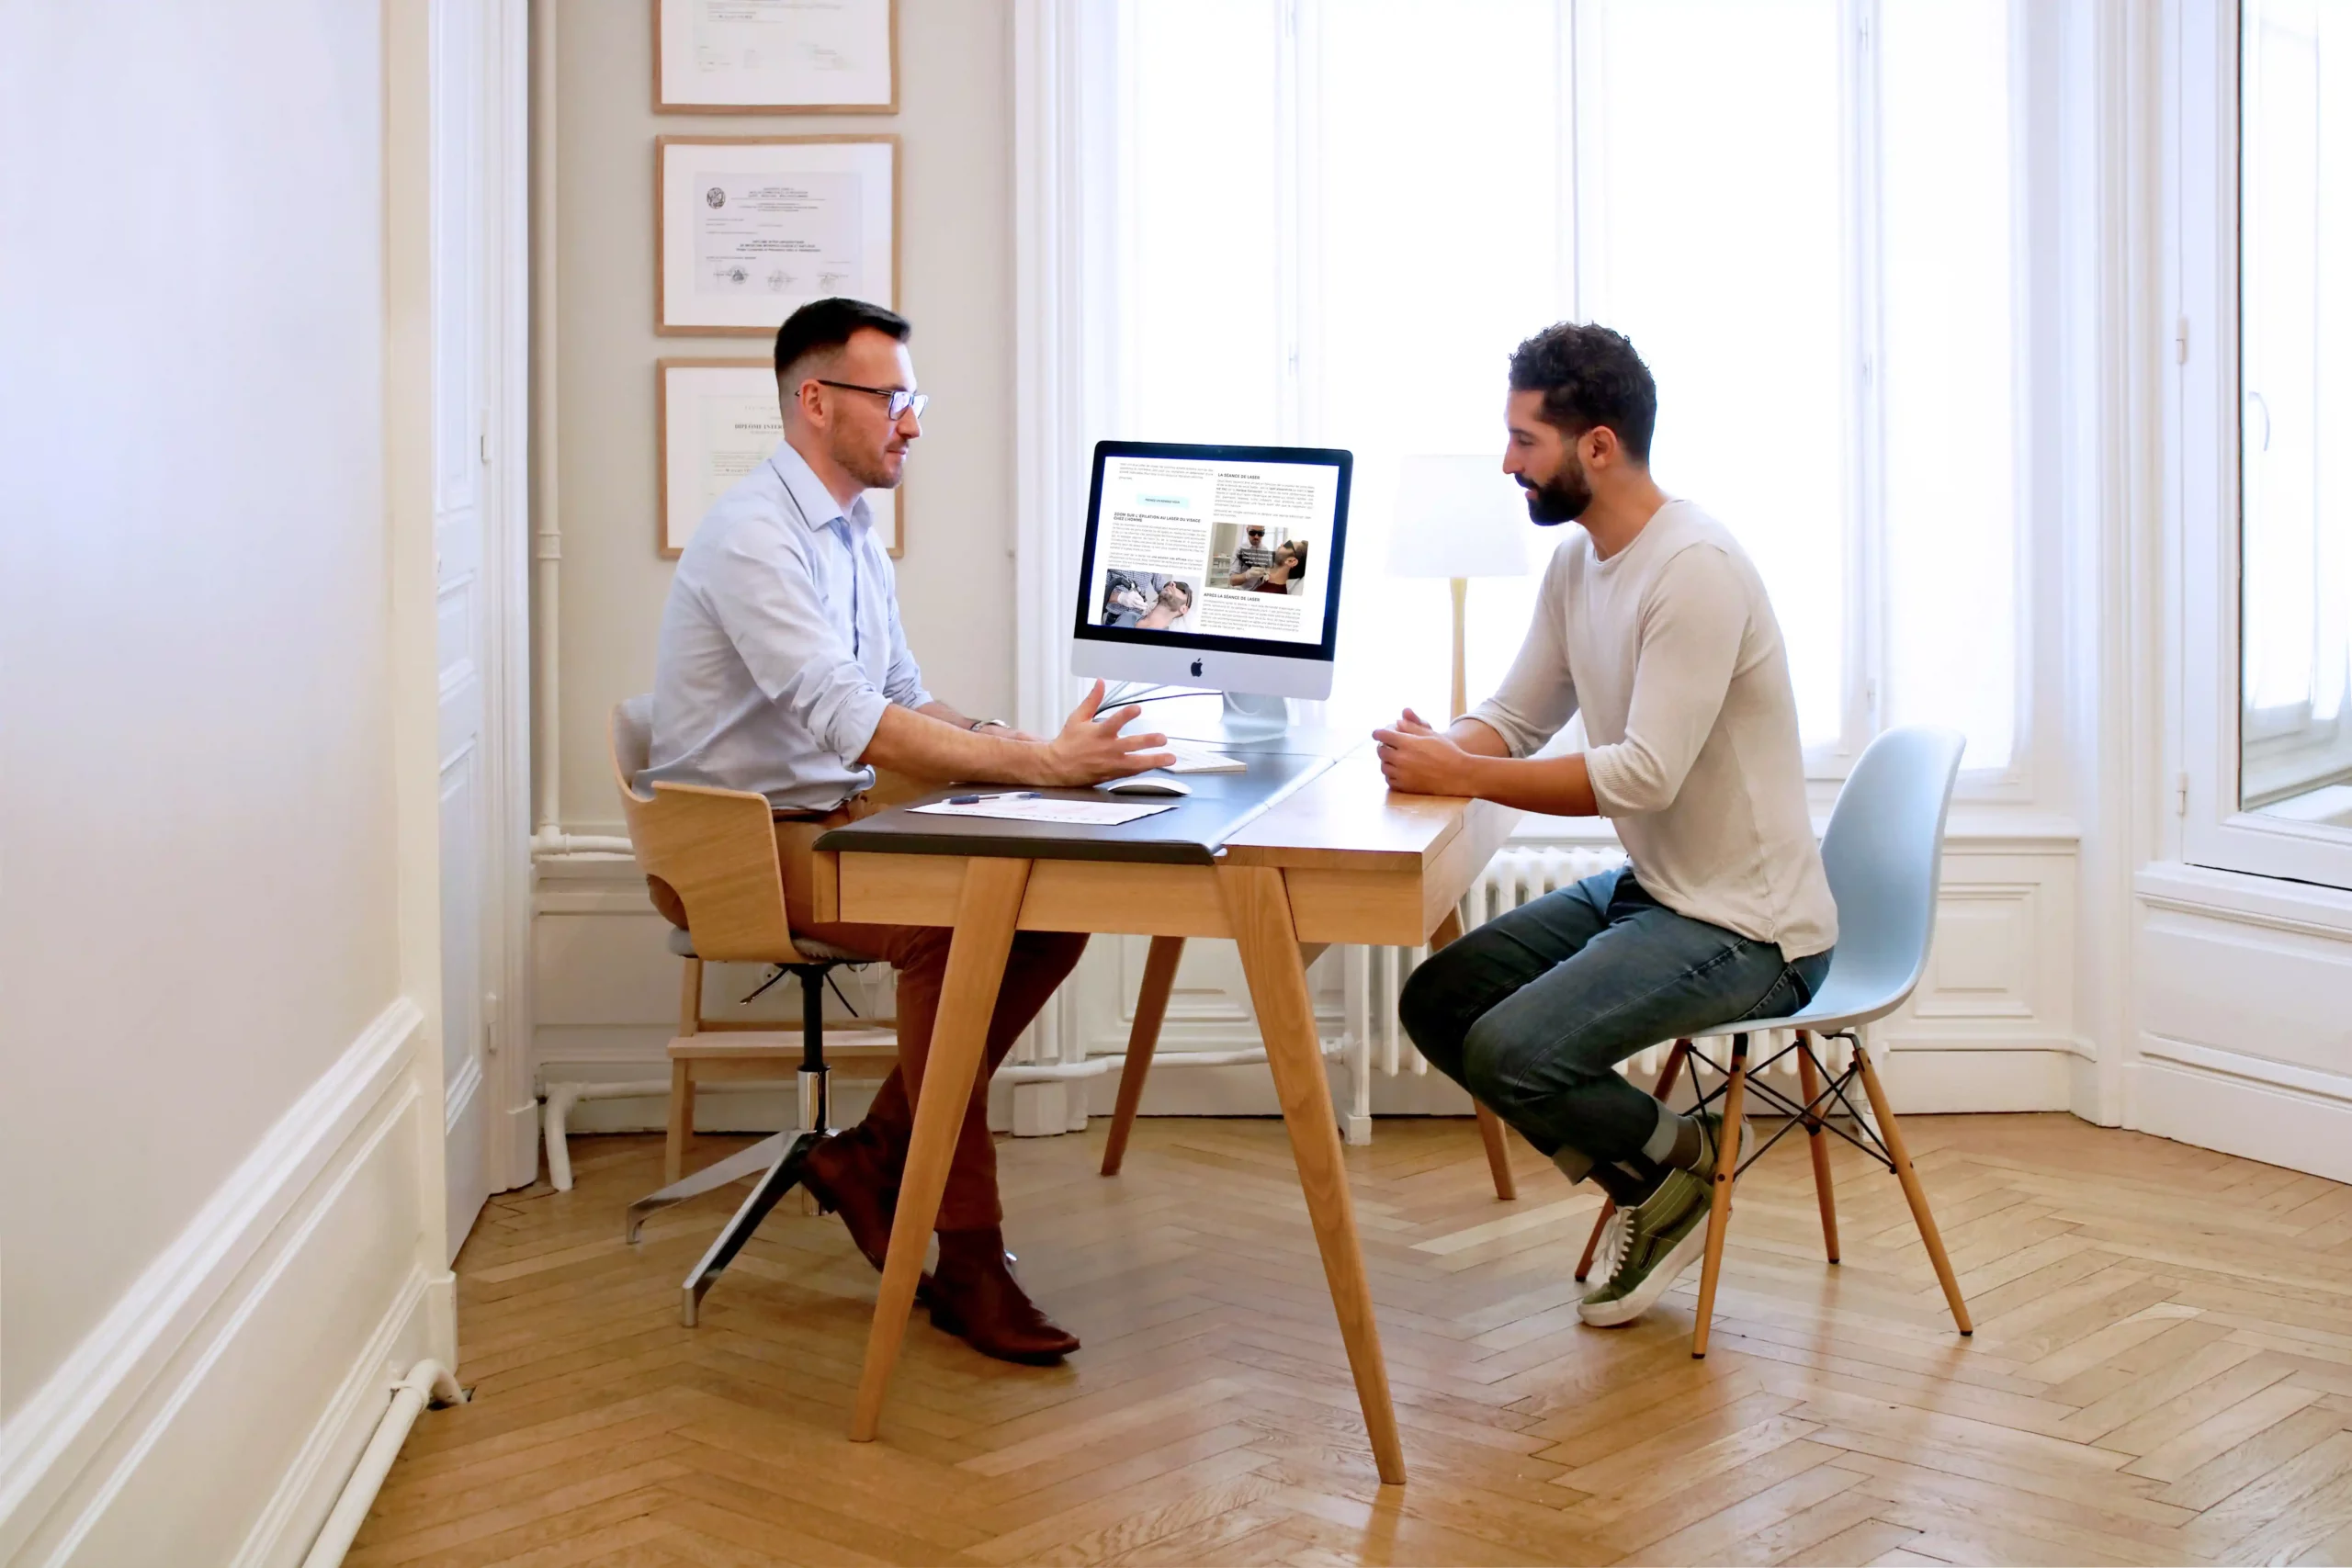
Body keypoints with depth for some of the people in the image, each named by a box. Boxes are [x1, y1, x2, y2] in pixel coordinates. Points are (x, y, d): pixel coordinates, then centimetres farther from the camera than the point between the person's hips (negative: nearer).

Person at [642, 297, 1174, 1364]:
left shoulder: (853, 537, 13)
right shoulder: (754, 538, -18)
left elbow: (907, 701, 16)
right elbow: (850, 722, -31)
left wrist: (1024, 748, -3)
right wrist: (1040, 764, -36)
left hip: (831, 817, 9)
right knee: (946, 927, -32)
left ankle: (875, 1154, 1)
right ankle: (968, 1261, -23)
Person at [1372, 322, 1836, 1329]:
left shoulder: (1696, 569, -23)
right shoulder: (1577, 561, 7)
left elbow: (1646, 775, -28)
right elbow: (1515, 718, 12)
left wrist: (1459, 775, -25)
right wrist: (1435, 749, -11)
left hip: (1745, 927, -10)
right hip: (1644, 888, 10)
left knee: (1508, 1053, -23)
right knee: (1437, 1003, 3)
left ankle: (1683, 1159, 7)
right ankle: (1657, 1182, 12)